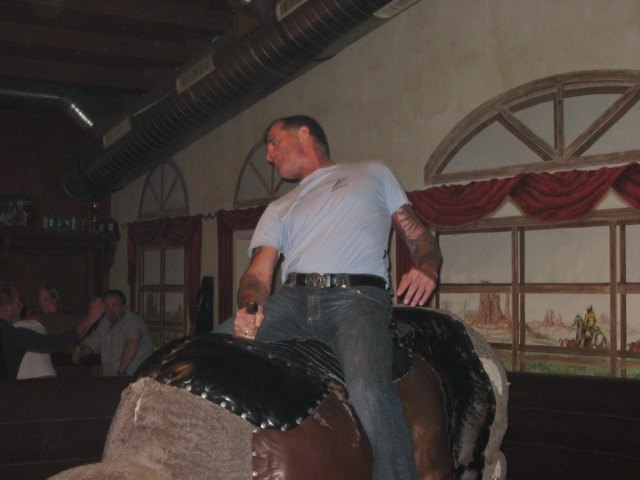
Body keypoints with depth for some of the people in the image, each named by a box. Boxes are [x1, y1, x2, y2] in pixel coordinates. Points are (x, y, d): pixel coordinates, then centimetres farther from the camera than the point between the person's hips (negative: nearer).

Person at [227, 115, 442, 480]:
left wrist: (427, 269, -7)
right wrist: (250, 307, -11)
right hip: (292, 298, 4)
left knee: (367, 392, -35)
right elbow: (258, 274, 14)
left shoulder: (373, 174, 24)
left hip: (356, 295, -4)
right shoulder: (279, 210, 30)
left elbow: (420, 237, 18)